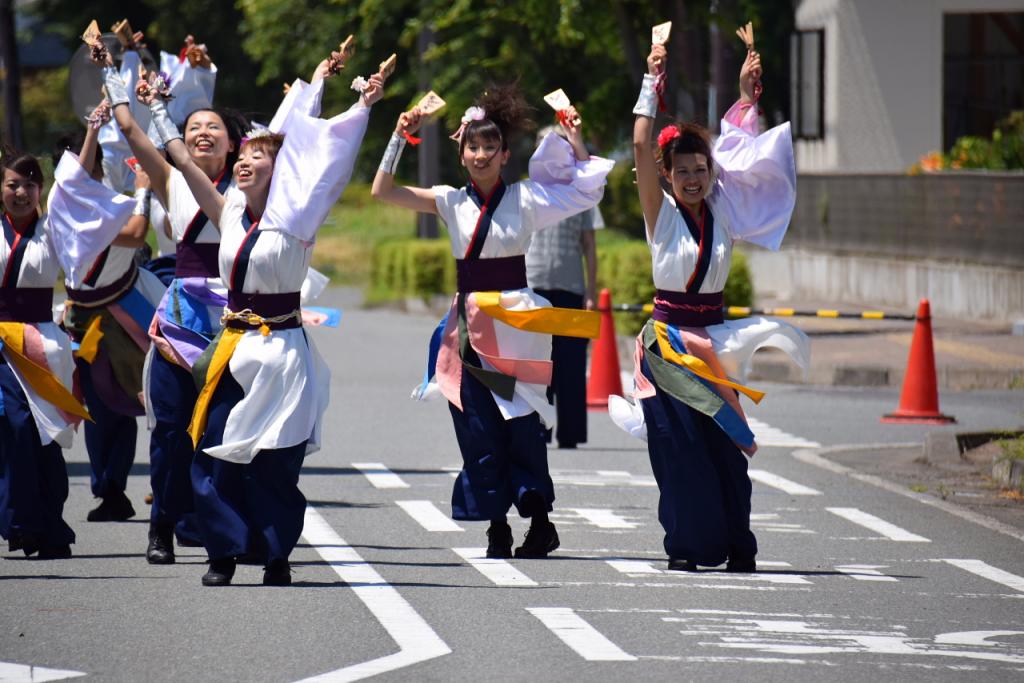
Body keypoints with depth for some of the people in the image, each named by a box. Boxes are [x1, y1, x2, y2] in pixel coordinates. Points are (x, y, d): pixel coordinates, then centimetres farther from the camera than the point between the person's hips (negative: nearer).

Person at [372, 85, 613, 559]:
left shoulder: (523, 199, 2)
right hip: (471, 322, 2)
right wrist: (399, 139, -4)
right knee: (478, 430, 0)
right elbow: (383, 191, 1)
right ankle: (496, 528, 6)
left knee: (522, 424, -4)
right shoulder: (451, 202, 5)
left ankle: (539, 519, 6)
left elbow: (586, 187, 7)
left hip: (516, 323, -2)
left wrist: (574, 140, -4)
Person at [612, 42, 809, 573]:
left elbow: (742, 152, 8)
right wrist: (651, 83, -13)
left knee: (724, 445, 1)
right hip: (669, 339, -3)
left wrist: (747, 93, 1)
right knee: (678, 447, -5)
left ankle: (736, 544, 4)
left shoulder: (720, 211, 7)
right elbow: (641, 147, -13)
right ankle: (685, 546, 1)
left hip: (713, 338, 3)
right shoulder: (661, 212, -4)